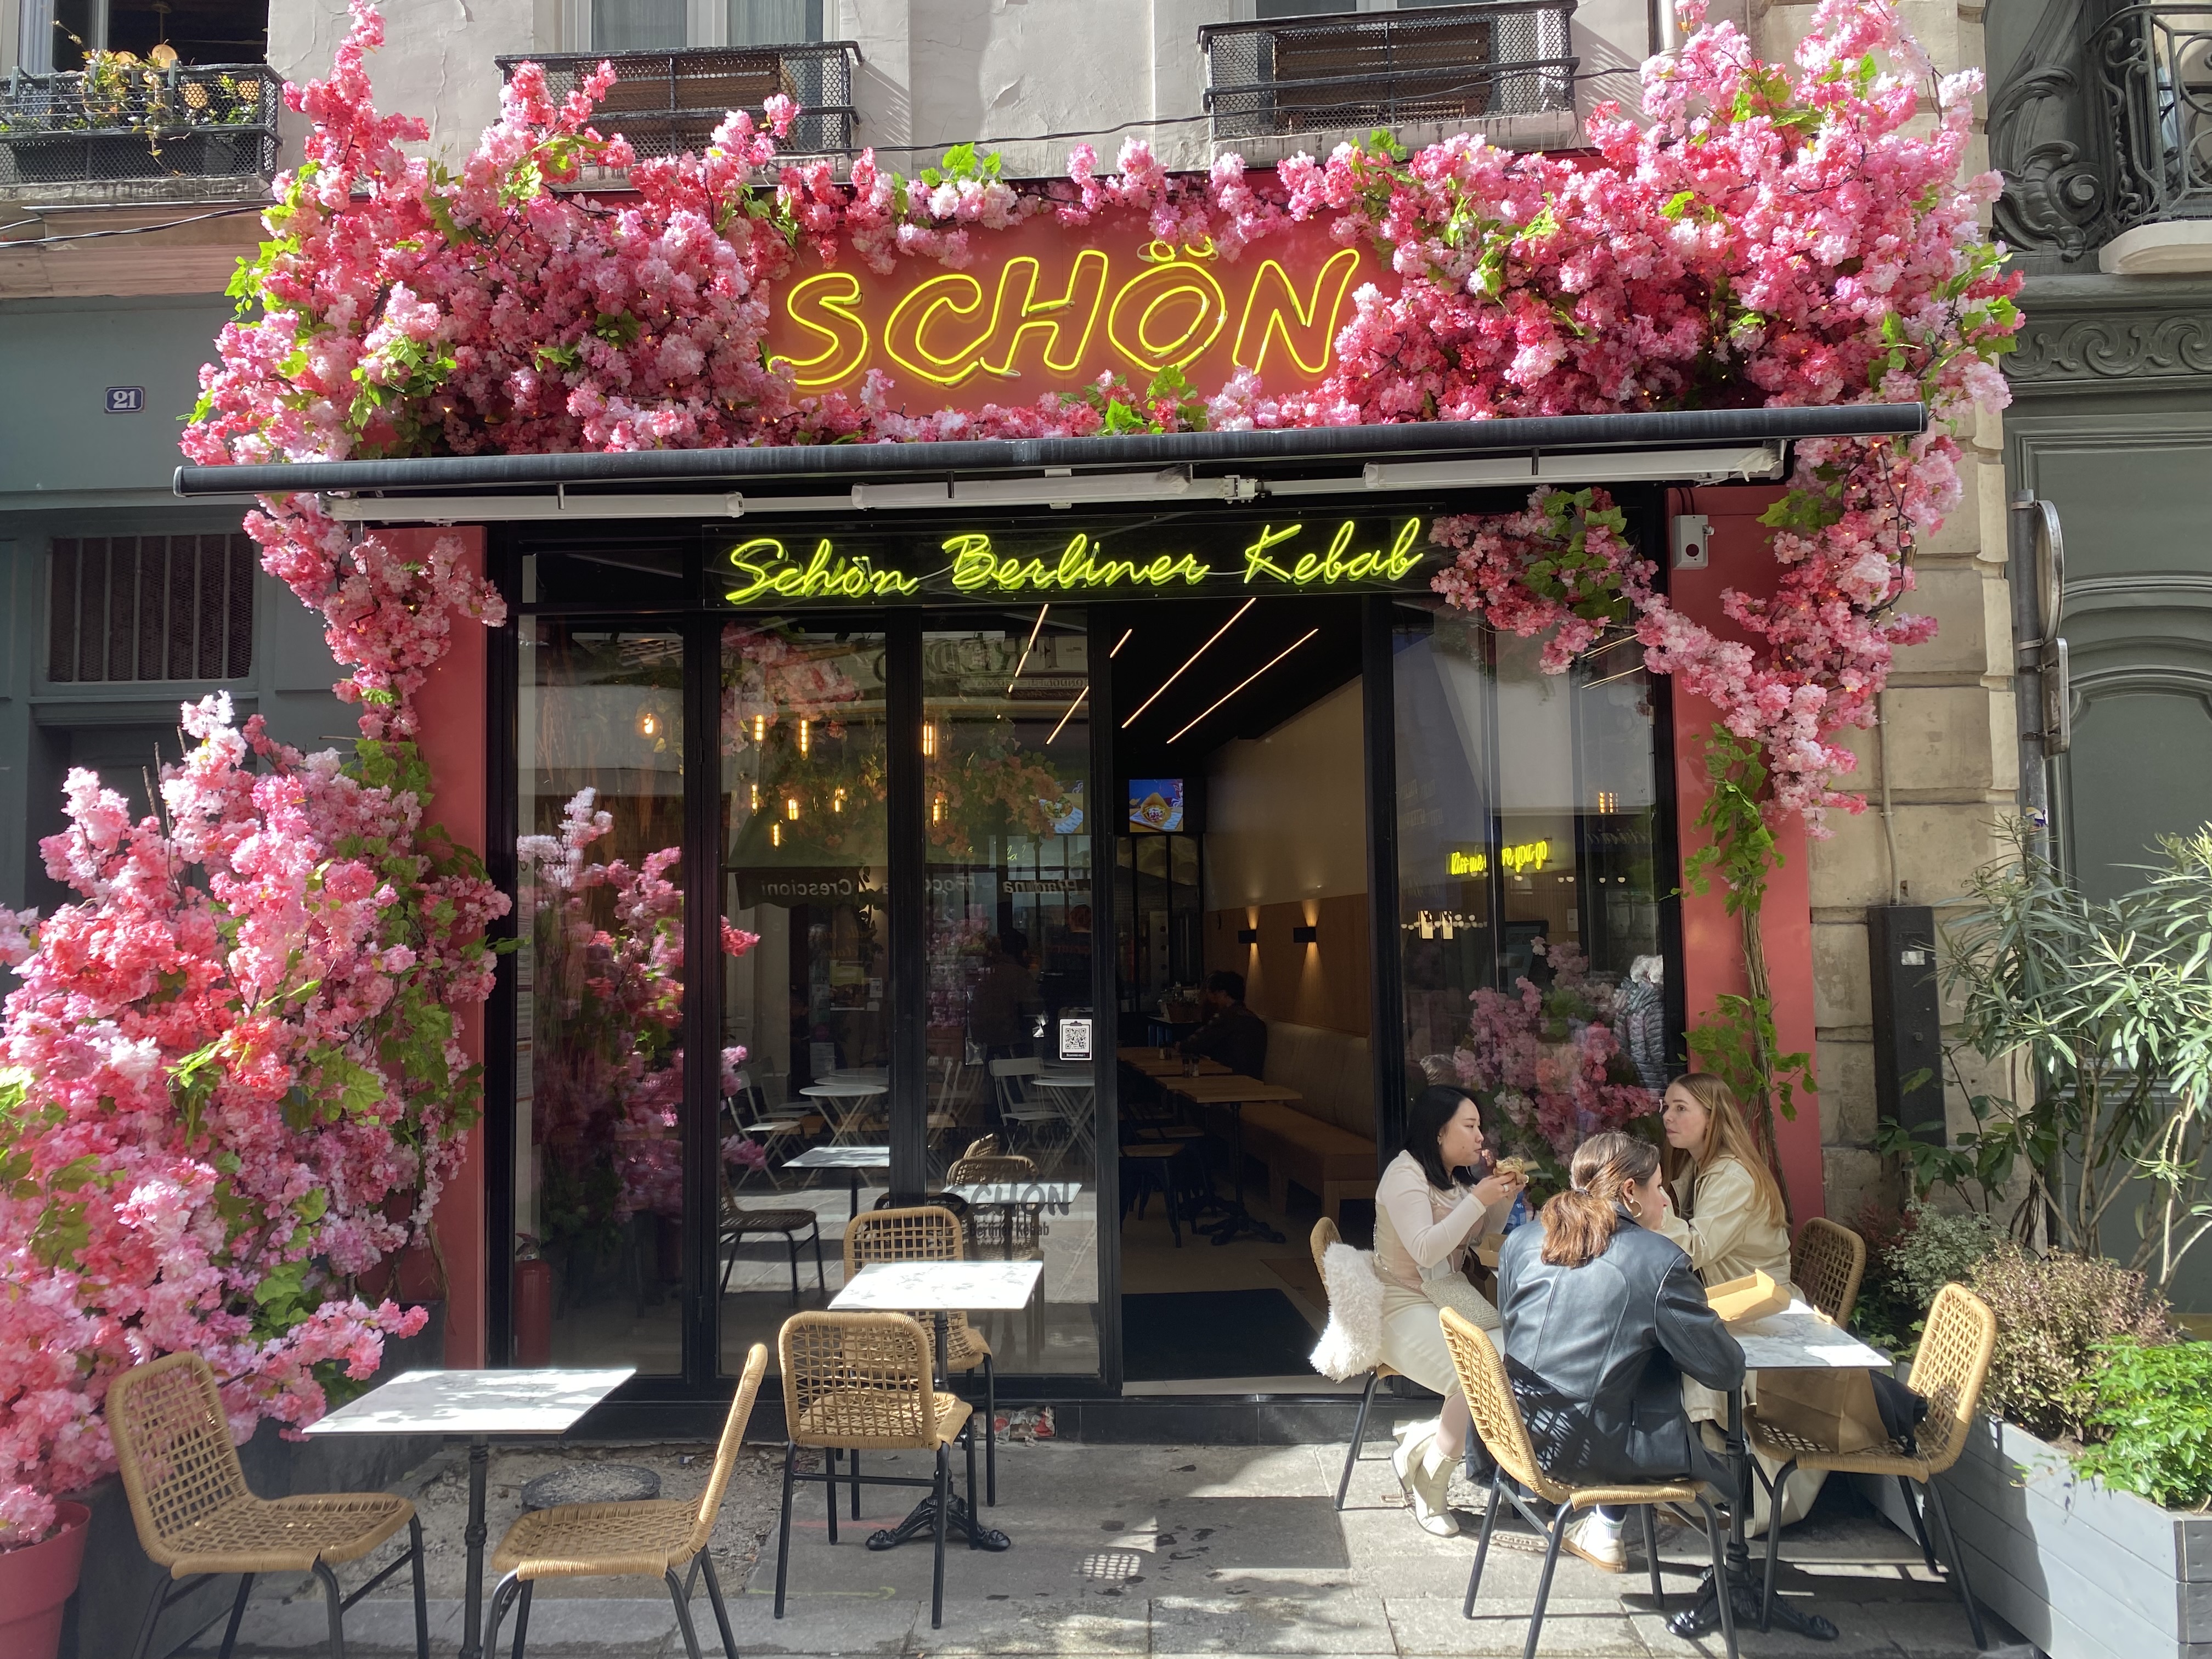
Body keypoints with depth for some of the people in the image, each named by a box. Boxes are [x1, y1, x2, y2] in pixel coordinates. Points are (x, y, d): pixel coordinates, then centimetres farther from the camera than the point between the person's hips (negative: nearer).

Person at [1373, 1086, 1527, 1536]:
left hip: (1452, 1297, 8)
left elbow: (1482, 1237, 22)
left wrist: (1504, 1197, 4)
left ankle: (1423, 1442, -2)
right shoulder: (1405, 1175, -14)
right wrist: (1478, 1199, -23)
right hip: (1405, 1308, -8)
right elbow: (1425, 1249, -25)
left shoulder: (1456, 1176, 12)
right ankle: (1430, 1487, -5)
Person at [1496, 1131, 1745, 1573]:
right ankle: (1604, 1529, 27)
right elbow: (1725, 1369, -8)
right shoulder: (1661, 1261, -13)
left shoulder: (1520, 1243, 1)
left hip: (1517, 1437, 5)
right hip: (1595, 1454, -5)